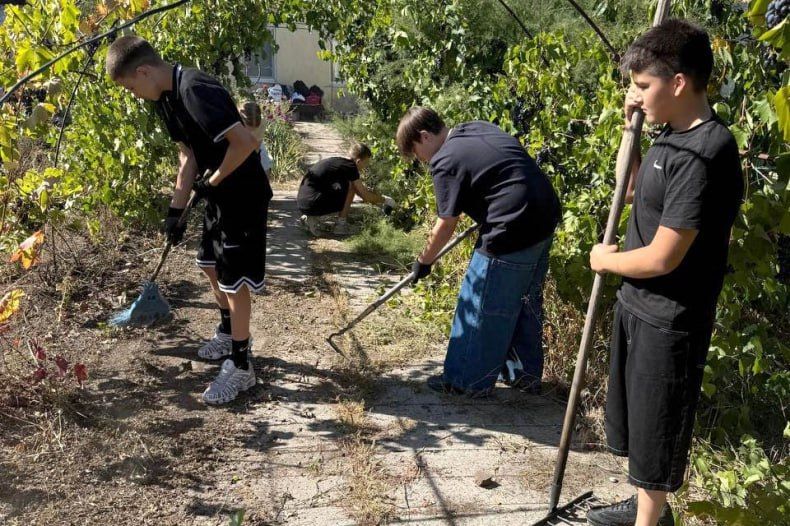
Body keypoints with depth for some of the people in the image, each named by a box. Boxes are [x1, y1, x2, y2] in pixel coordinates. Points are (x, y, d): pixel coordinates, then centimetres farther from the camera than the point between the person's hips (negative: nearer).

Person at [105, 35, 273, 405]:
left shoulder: (195, 91, -27)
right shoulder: (166, 96, 4)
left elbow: (246, 143, -33)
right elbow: (188, 154, 9)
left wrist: (212, 182, -18)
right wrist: (175, 209, 3)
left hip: (244, 196, -10)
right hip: (219, 194, 10)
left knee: (234, 279, -3)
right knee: (211, 265, 22)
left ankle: (241, 368, 11)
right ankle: (229, 334, 44)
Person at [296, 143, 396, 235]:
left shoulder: (337, 161, 18)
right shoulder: (350, 167, -9)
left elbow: (361, 189, 30)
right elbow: (366, 196, -5)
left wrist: (378, 202, 32)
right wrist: (384, 200, 12)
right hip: (313, 204, -9)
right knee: (351, 186, -6)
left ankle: (313, 218, 15)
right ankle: (341, 224, 0)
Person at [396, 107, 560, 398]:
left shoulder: (445, 162, -11)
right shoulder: (478, 127, 13)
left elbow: (446, 225, -7)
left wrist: (423, 261, 8)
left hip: (512, 231, -9)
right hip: (545, 218, 9)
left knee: (482, 306, 5)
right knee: (526, 300, 21)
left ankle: (469, 381, 18)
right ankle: (526, 373, 34)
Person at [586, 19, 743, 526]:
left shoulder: (705, 154, -26)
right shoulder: (674, 136, 3)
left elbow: (661, 258, -27)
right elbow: (631, 189, 21)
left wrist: (604, 259, -8)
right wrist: (631, 126, 7)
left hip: (668, 323, -10)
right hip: (638, 306, 10)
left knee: (657, 431, 10)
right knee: (640, 421, 25)